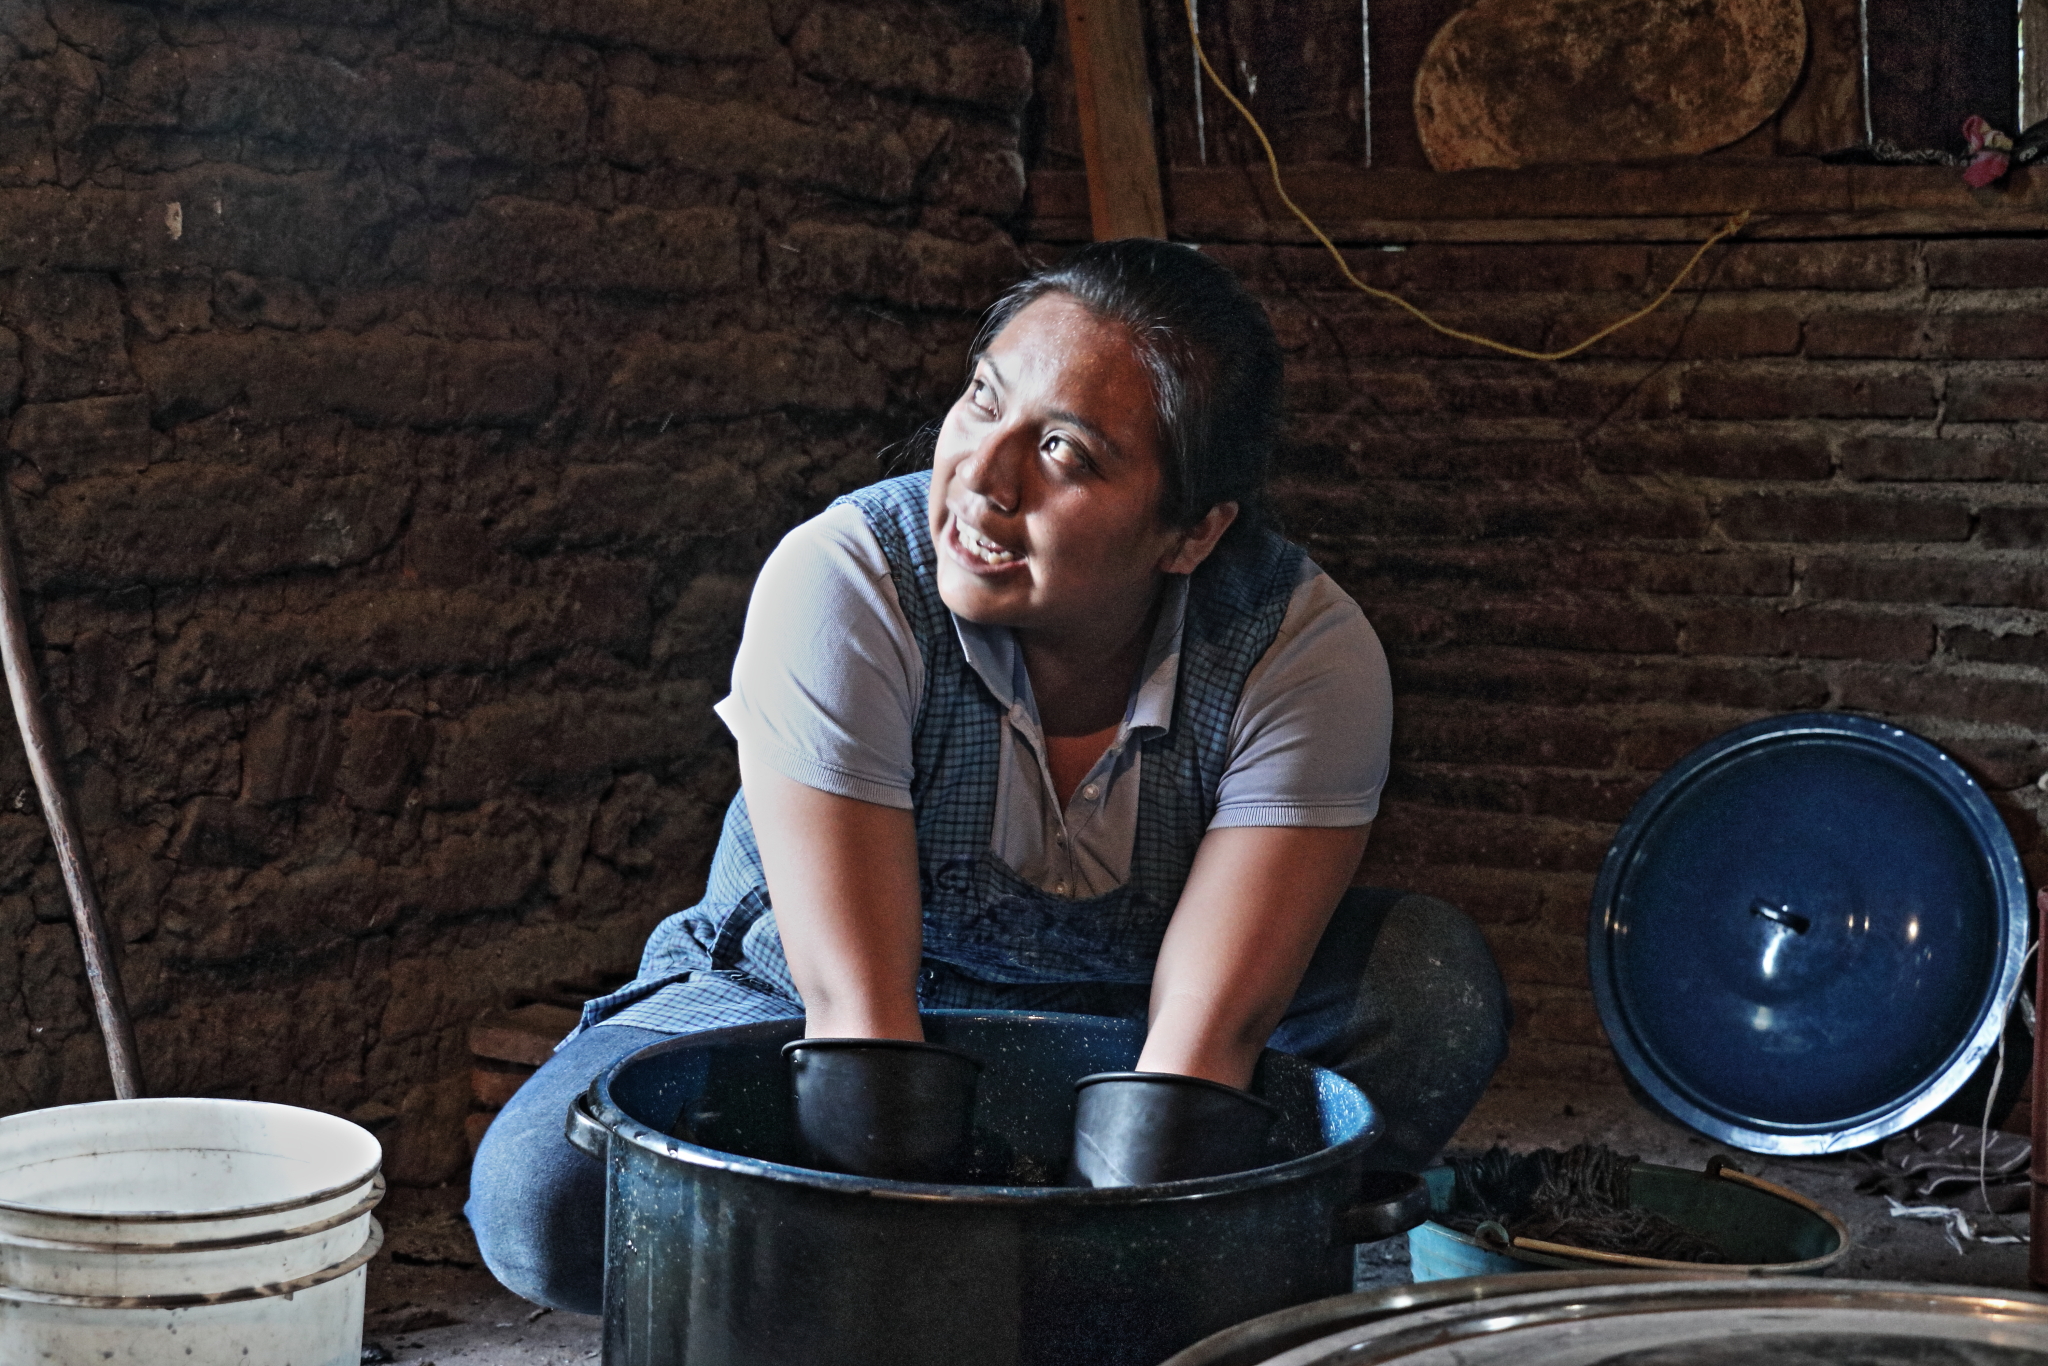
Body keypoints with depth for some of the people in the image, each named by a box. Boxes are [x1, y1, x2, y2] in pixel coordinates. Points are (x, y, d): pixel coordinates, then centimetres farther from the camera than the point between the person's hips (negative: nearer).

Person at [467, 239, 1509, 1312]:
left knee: (1434, 979, -23)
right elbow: (857, 1000, -31)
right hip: (790, 1016, 0)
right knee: (542, 1196, -27)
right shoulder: (839, 583, -27)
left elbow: (1206, 1031, -30)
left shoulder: (1308, 652, -23)